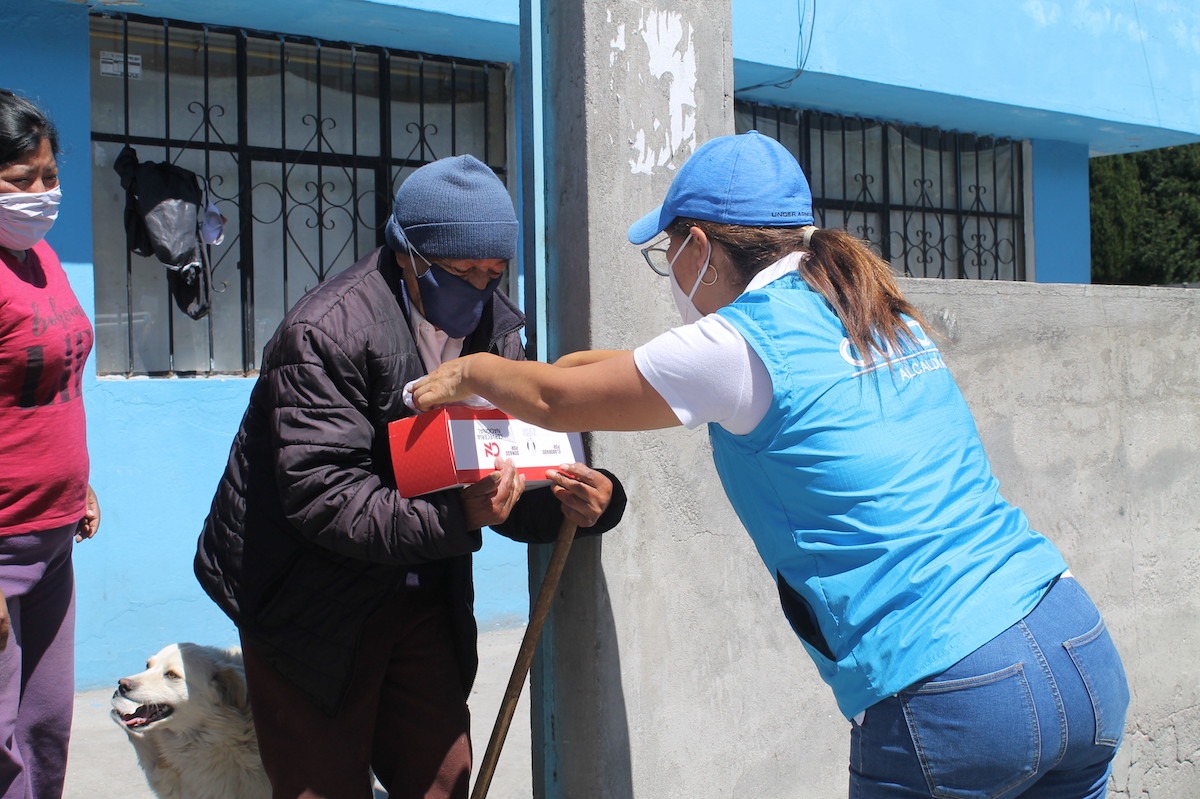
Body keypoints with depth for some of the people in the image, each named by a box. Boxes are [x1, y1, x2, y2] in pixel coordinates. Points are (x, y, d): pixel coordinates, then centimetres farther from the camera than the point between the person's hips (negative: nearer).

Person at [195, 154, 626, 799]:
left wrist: (585, 500, -21)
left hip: (420, 594, 6)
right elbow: (322, 496, -28)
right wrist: (454, 517, -39)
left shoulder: (496, 329, 1)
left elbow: (510, 481, 1)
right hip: (313, 600, -6)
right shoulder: (325, 333, -22)